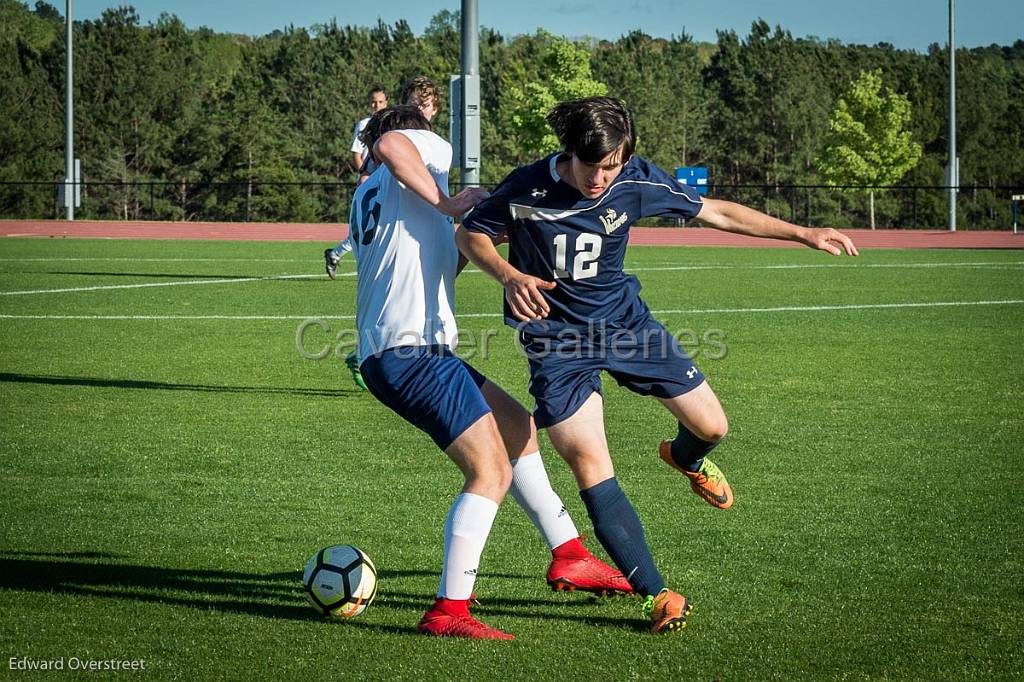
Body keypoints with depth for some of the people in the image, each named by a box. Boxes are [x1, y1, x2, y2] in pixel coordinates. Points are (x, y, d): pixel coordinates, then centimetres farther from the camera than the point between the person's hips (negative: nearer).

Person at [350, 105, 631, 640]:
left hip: (385, 352, 10)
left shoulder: (368, 196, 26)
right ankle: (449, 611, -17)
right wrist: (446, 205, -15)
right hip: (413, 351, -10)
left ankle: (568, 555, 29)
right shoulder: (430, 149, 3)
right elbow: (389, 143, -23)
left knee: (517, 429, 23)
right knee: (490, 472, -12)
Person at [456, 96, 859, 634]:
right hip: (557, 340, -3)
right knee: (592, 472, -16)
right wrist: (509, 276, -25)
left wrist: (805, 235, -1)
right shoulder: (528, 188, -20)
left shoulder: (637, 181, -13)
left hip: (624, 321, 3)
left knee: (711, 426, 5)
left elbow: (717, 213, -2)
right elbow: (469, 233, -5)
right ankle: (657, 596, -8)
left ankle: (685, 459, 46)